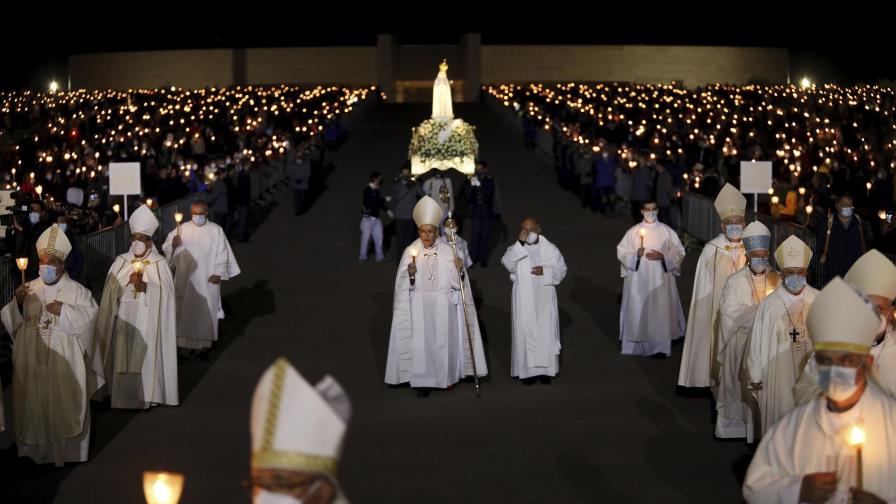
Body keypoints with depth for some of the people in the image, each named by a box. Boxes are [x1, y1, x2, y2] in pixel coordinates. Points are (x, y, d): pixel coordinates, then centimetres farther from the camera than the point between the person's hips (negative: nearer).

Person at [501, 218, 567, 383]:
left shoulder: (550, 248, 3)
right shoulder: (515, 248, -1)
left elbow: (561, 269, 4)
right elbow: (508, 263, -21)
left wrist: (545, 271, -14)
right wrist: (520, 242, -27)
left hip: (544, 298, 1)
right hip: (524, 300, -1)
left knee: (546, 332, 1)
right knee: (525, 333, 0)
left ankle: (546, 369, 12)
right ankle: (527, 370, 7)